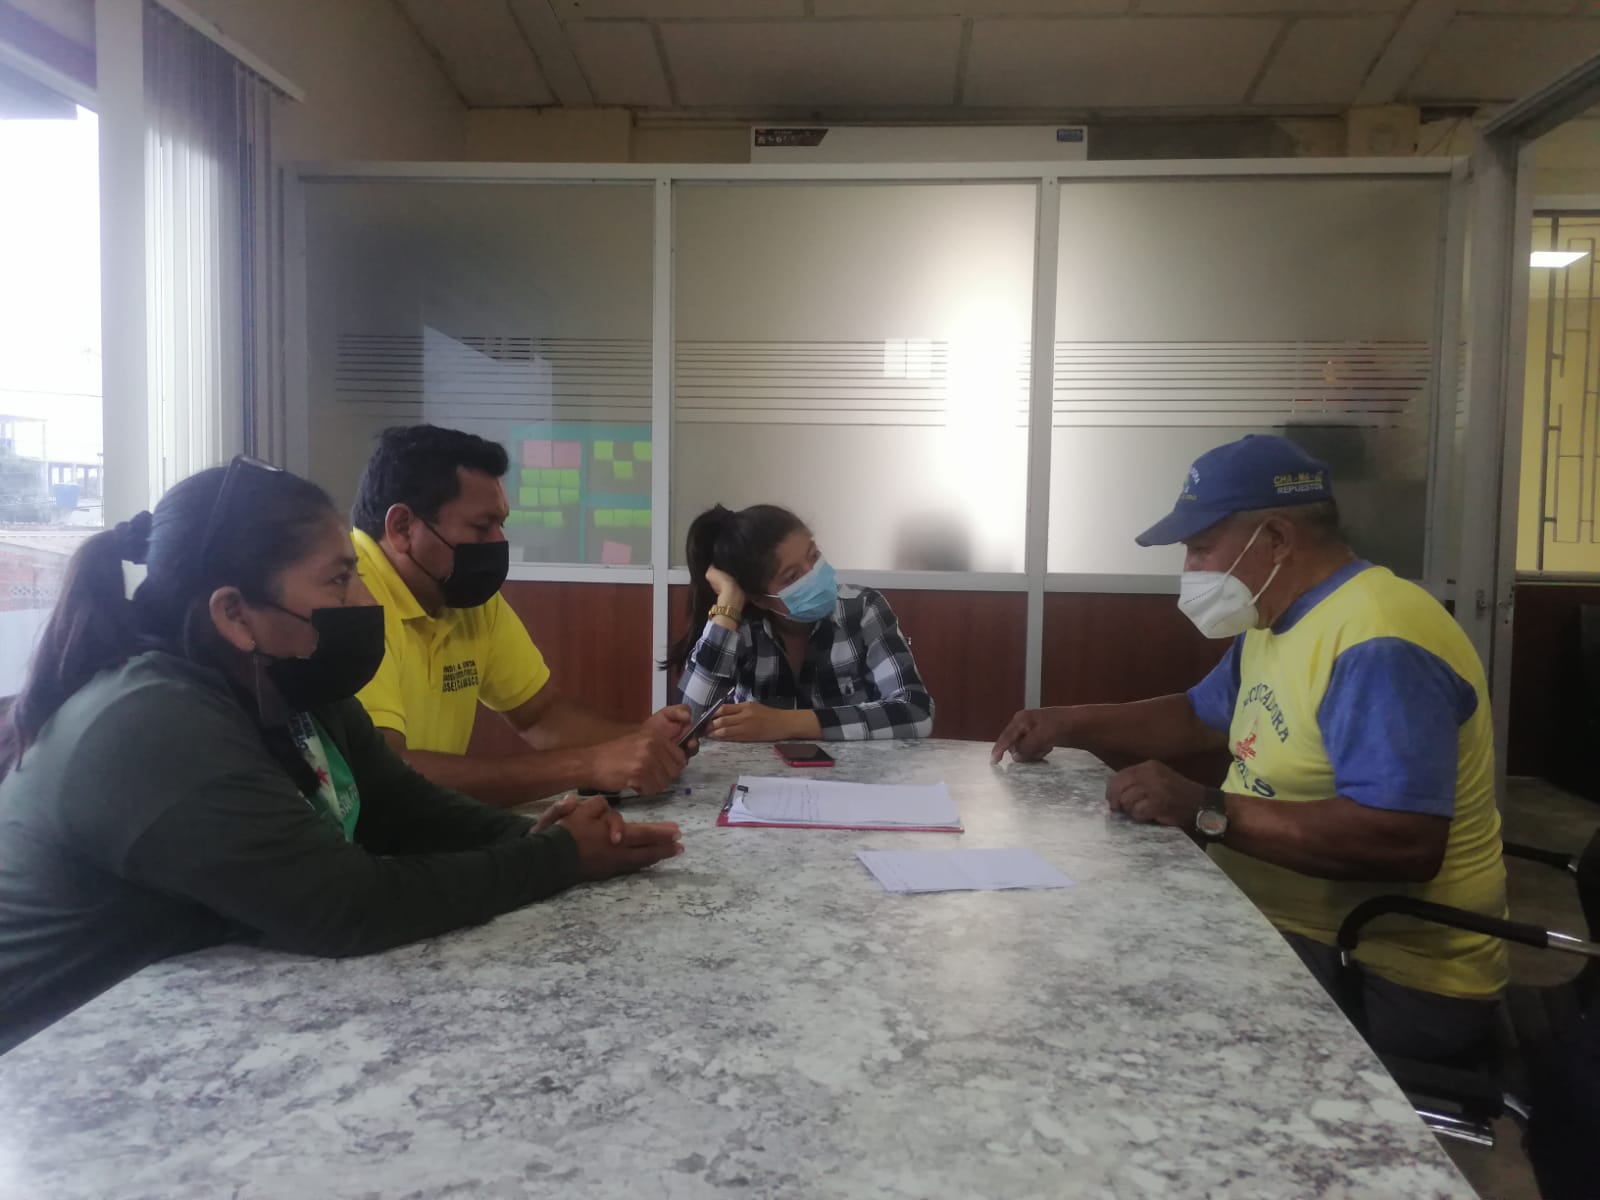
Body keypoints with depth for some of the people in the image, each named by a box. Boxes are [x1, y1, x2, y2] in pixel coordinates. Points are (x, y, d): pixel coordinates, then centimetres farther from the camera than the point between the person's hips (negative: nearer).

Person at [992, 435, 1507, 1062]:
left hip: (1382, 980, -9)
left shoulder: (1379, 648, -25)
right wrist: (1067, 724, 11)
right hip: (1278, 928, 9)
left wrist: (1207, 812, -32)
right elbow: (1202, 717, 23)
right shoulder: (1277, 619, 10)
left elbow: (1406, 843, -34)